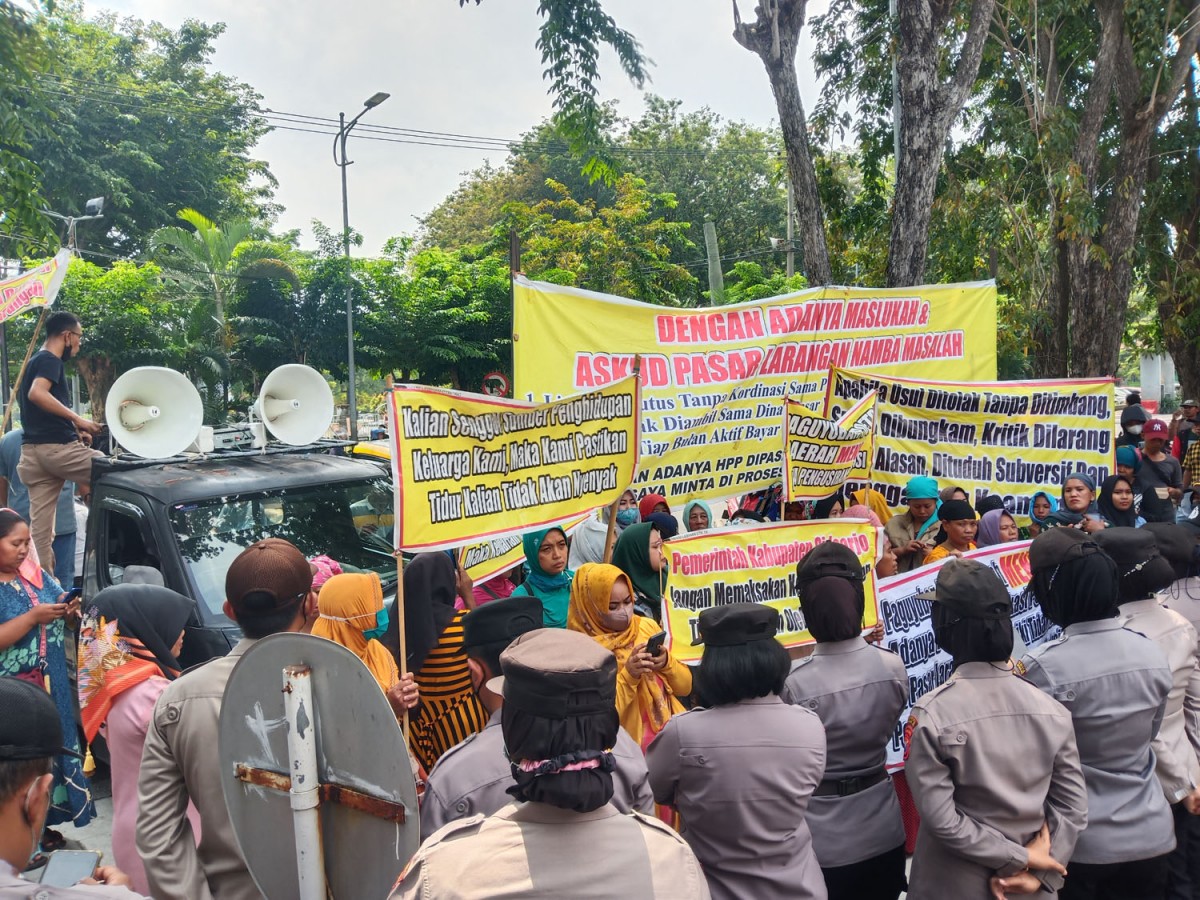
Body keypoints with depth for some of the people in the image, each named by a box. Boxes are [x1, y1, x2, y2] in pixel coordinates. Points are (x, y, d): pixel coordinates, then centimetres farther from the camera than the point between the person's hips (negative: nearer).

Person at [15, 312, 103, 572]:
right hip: (57, 447, -9)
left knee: (40, 523, 6)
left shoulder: (34, 361, 23)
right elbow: (37, 394, -28)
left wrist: (72, 429, 20)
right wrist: (76, 418, -24)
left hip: (33, 450, 9)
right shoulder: (50, 360, -8)